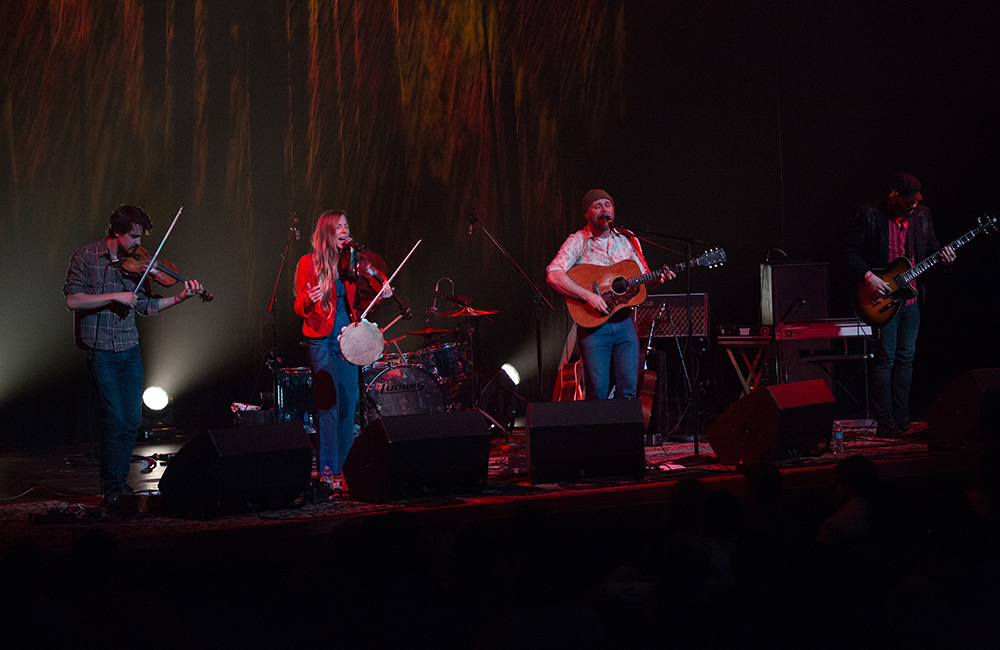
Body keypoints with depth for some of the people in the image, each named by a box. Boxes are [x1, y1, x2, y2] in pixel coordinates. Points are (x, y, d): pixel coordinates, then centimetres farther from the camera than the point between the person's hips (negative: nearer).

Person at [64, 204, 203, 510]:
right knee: (115, 417, -10)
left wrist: (180, 298, -4)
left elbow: (146, 306, 9)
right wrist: (115, 296, -19)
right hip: (100, 349, -5)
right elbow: (73, 300, -14)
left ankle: (118, 482, 17)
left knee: (132, 419, 4)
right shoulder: (86, 257, -5)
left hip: (129, 349, 5)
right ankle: (112, 489, 0)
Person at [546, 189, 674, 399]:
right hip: (593, 324, -4)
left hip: (624, 322, 4)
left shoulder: (628, 240, 11)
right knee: (597, 391, -7)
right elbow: (553, 275, -16)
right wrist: (588, 296, -23)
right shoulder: (578, 242, -2)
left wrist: (658, 278, -4)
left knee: (628, 389, -2)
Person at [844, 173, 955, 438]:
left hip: (911, 298, 5)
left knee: (906, 358, 8)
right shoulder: (869, 215, -8)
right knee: (886, 358, -7)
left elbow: (930, 246, 18)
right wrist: (868, 277, -18)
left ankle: (902, 419, 14)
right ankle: (885, 423, -3)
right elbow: (851, 252, -7)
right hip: (883, 297, -5)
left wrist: (942, 254, -4)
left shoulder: (921, 214, 8)